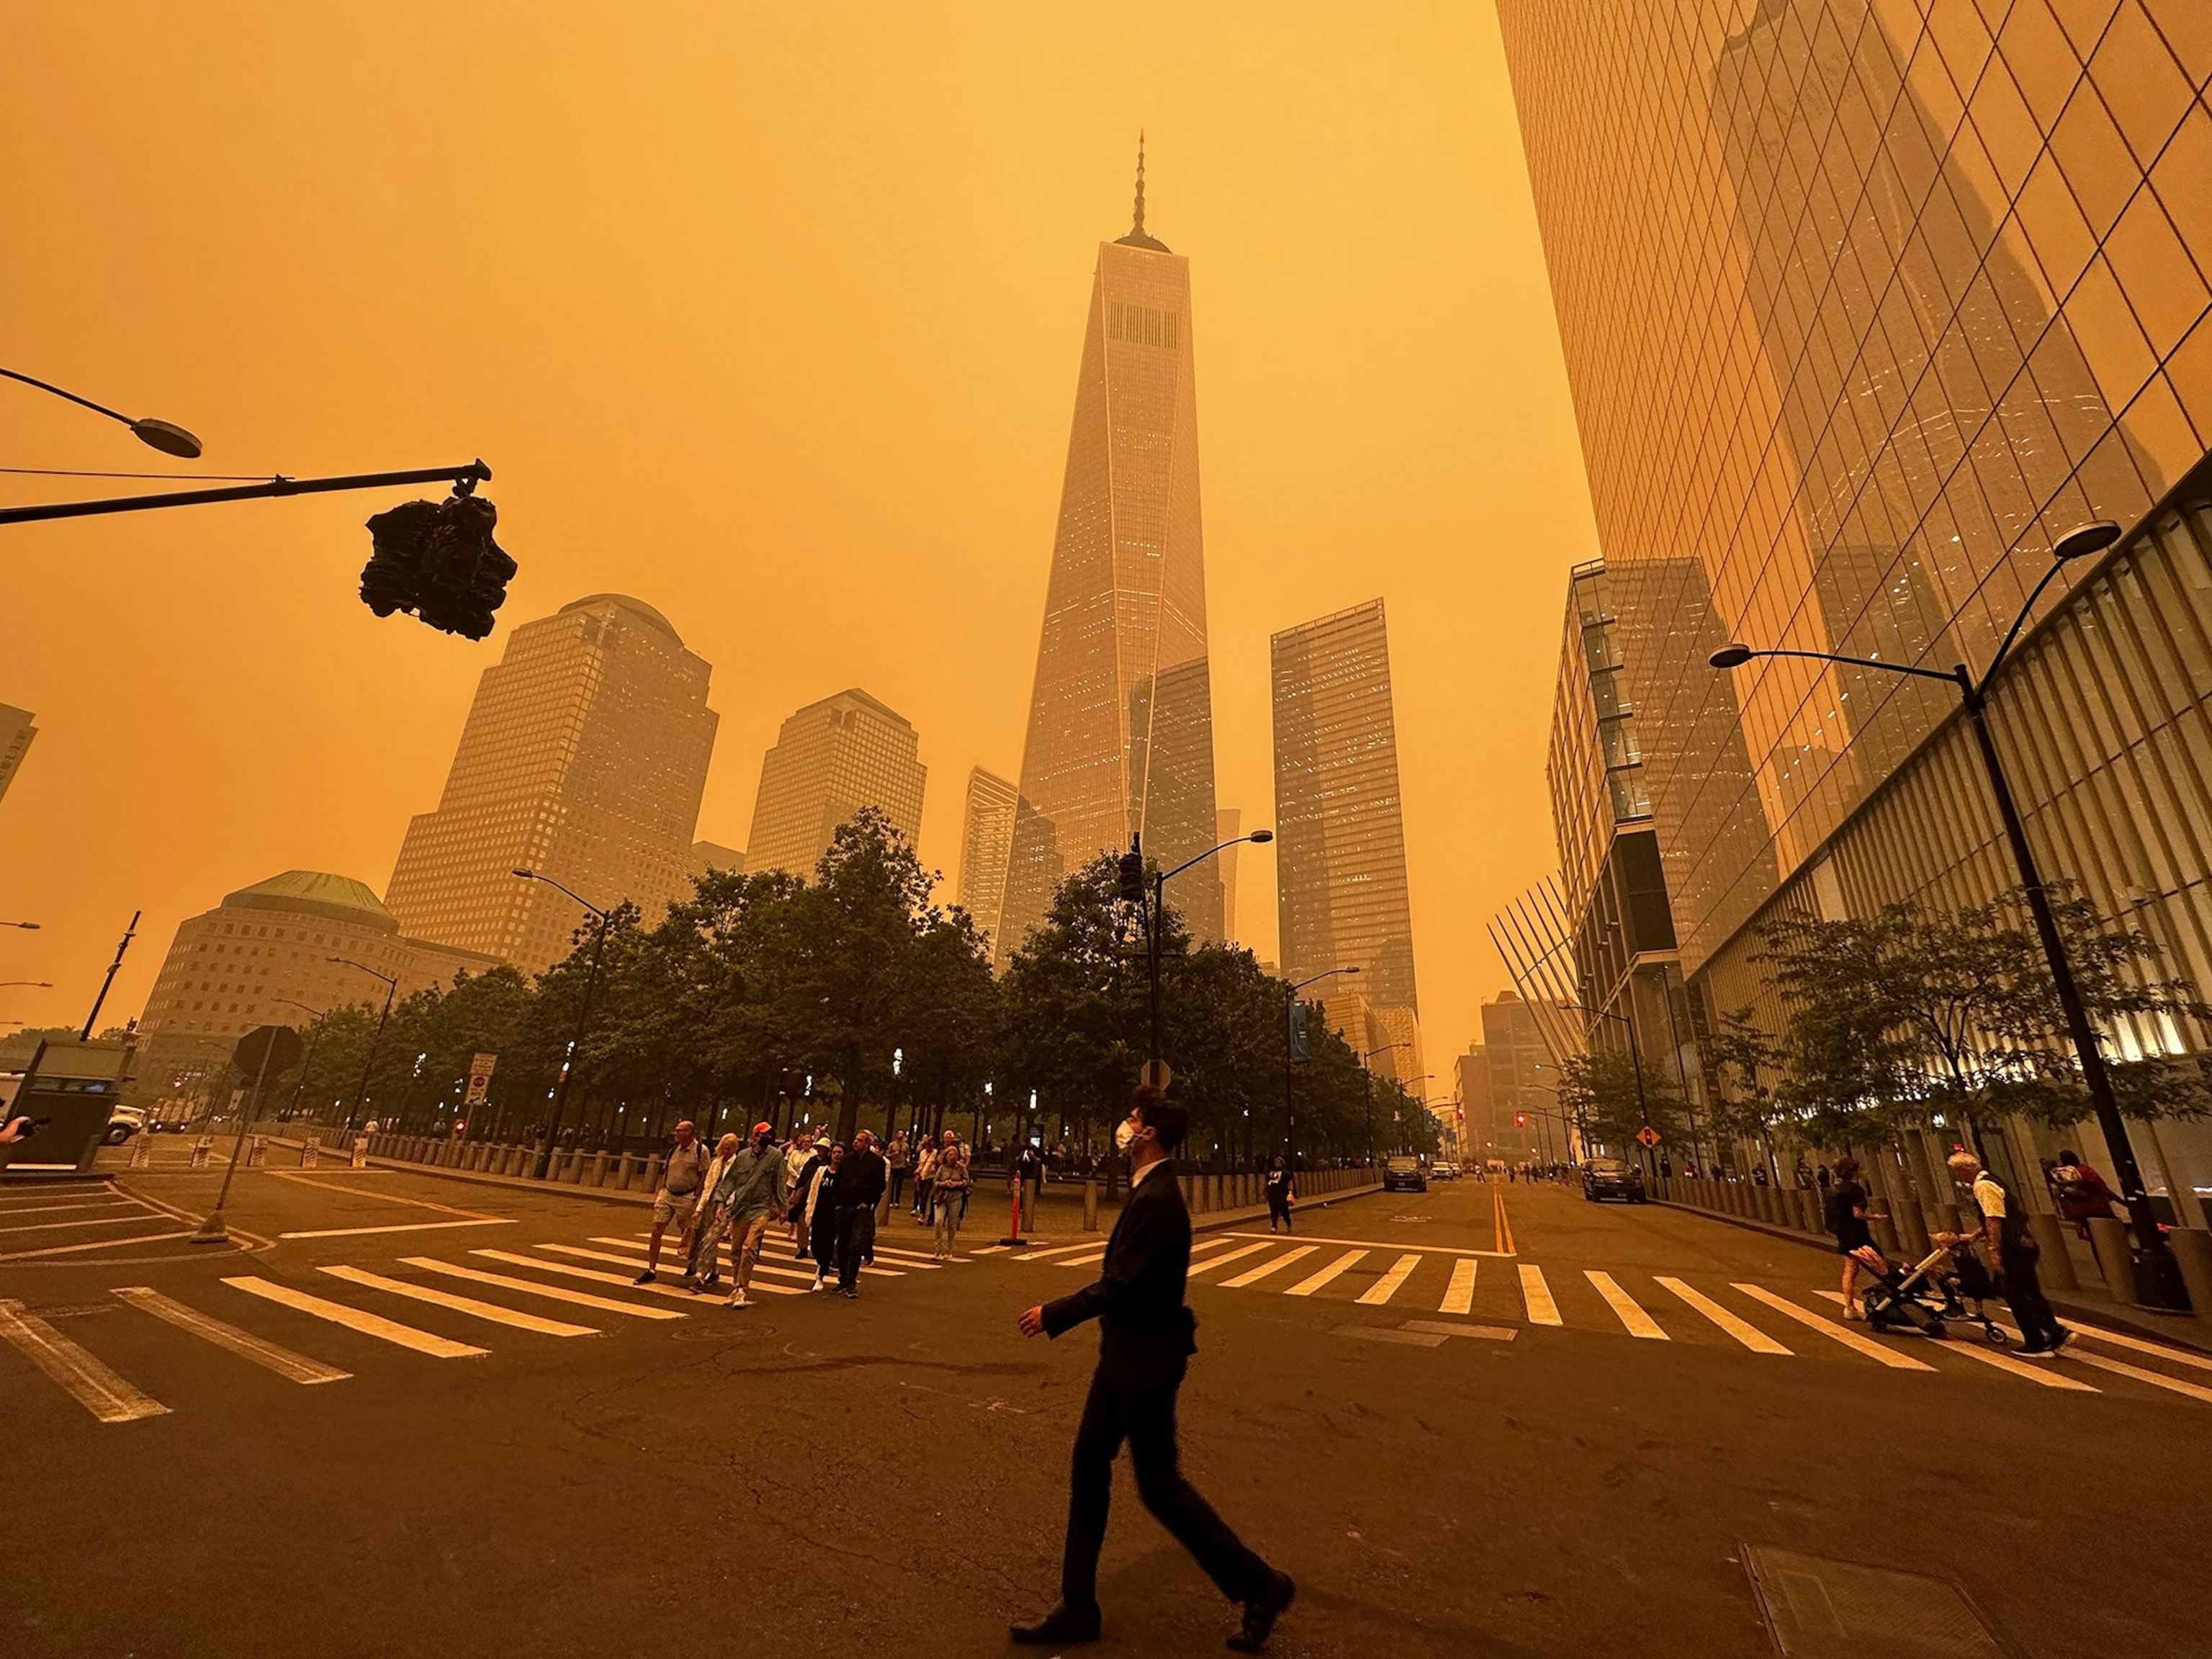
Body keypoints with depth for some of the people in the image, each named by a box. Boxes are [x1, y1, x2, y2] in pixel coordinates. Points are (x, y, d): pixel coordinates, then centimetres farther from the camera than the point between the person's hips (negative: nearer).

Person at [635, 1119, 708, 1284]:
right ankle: (651, 1270, 8)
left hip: (686, 1198, -5)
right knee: (656, 1231, -1)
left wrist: (696, 1200, -14)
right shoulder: (673, 1150, 6)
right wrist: (659, 1192, 10)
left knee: (688, 1234, 6)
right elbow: (666, 1172, 16)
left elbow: (705, 1177, -11)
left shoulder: (701, 1151, -12)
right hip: (667, 1195, 5)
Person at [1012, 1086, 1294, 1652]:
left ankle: (1259, 1584, 23)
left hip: (1145, 1361, -9)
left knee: (1158, 1483, 6)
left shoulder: (1157, 1200, -27)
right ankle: (1078, 1607, 31)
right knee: (1088, 1466, 16)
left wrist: (1054, 1315, -18)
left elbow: (1121, 1283, -27)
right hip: (1125, 1355, 10)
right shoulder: (1150, 1192, 4)